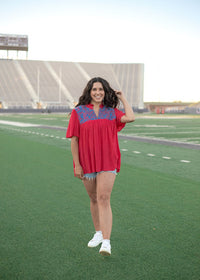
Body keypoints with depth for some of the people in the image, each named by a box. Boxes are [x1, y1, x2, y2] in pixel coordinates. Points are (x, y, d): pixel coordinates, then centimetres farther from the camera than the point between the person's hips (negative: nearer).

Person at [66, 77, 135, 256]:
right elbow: (74, 140, 0)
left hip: (107, 163, -1)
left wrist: (123, 98, 2)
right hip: (87, 163, 1)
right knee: (94, 199, 14)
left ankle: (106, 242, -15)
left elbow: (130, 118, -12)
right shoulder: (78, 112, 1)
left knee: (104, 199, -12)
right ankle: (98, 233, 33)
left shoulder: (111, 112, 6)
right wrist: (77, 165, -5)